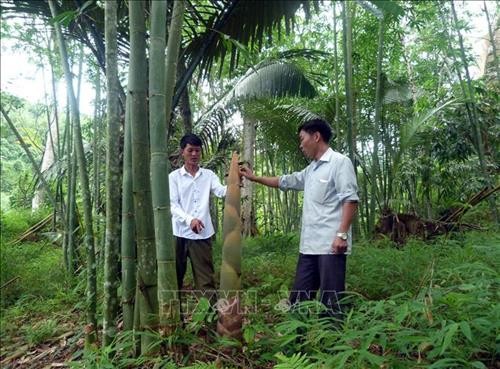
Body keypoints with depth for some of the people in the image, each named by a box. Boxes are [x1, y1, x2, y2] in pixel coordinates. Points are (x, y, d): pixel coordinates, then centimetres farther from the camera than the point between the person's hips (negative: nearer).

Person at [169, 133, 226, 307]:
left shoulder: (208, 175, 8)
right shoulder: (174, 176, 4)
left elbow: (221, 192, -8)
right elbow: (172, 205, -5)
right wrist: (189, 219, -22)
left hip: (202, 234, 1)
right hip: (179, 233, 0)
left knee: (206, 277, 6)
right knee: (175, 277, 11)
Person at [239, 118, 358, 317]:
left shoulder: (340, 162, -6)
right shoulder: (311, 169, 19)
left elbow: (350, 199, -14)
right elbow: (284, 181, 30)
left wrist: (342, 234, -21)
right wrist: (254, 177, 32)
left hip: (330, 244, -9)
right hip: (309, 245, 9)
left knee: (331, 301, -2)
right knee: (298, 299, 13)